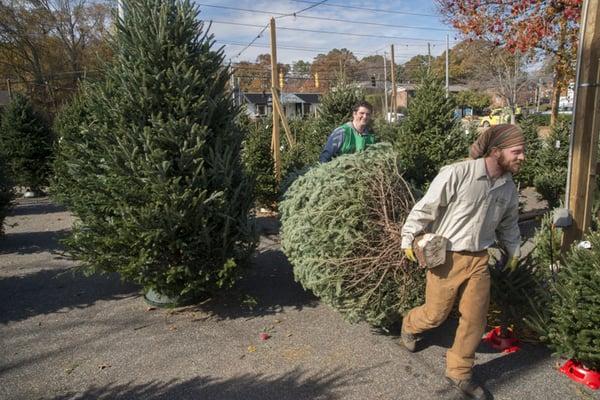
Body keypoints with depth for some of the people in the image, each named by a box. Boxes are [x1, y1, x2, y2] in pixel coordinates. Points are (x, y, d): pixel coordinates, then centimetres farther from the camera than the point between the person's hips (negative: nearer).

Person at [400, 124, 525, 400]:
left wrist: (514, 251, 25)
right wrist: (409, 240, -10)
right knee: (436, 314, 9)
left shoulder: (508, 187, 2)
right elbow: (425, 209, -14)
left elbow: (508, 223, 21)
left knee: (475, 319, 7)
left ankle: (459, 373, 27)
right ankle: (409, 326, 44)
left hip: (478, 260, 6)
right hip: (445, 257, -5)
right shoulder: (456, 174, -21)